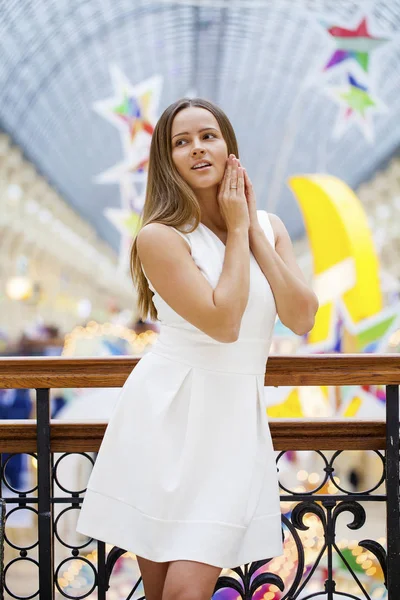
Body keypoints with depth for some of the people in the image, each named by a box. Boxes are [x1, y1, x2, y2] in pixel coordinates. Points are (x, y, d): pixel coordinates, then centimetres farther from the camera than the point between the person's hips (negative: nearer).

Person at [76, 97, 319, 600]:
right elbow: (223, 322, -19)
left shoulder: (269, 227, 8)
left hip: (236, 415, 3)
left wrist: (255, 233, -5)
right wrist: (237, 230, -8)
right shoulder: (160, 237, -10)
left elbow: (302, 319, -3)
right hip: (169, 414, -3)